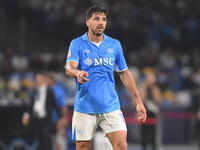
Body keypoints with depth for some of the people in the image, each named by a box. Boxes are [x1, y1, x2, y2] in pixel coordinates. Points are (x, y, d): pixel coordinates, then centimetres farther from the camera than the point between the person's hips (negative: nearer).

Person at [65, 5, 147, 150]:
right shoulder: (77, 44, -1)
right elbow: (69, 68, -17)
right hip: (85, 106, -2)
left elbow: (125, 74, 16)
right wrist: (78, 73, -41)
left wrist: (138, 101, 14)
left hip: (111, 106, 2)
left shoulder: (115, 45, 9)